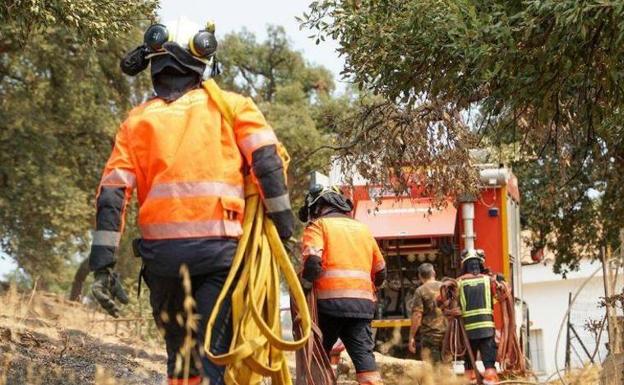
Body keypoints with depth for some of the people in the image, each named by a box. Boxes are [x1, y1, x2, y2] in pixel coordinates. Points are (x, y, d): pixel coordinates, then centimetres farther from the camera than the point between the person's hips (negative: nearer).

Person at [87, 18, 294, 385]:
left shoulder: (138, 119, 13)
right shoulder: (231, 105, 8)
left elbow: (113, 193, 4)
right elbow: (267, 161, -5)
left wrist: (103, 264, 2)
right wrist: (284, 224, -1)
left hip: (160, 252, 3)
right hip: (218, 249, -3)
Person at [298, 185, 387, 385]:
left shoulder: (318, 225, 5)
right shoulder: (363, 229, 22)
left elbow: (312, 262, -13)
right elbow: (380, 272, 25)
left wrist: (303, 290, -2)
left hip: (330, 301, -4)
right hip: (363, 303, 4)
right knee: (363, 353, -3)